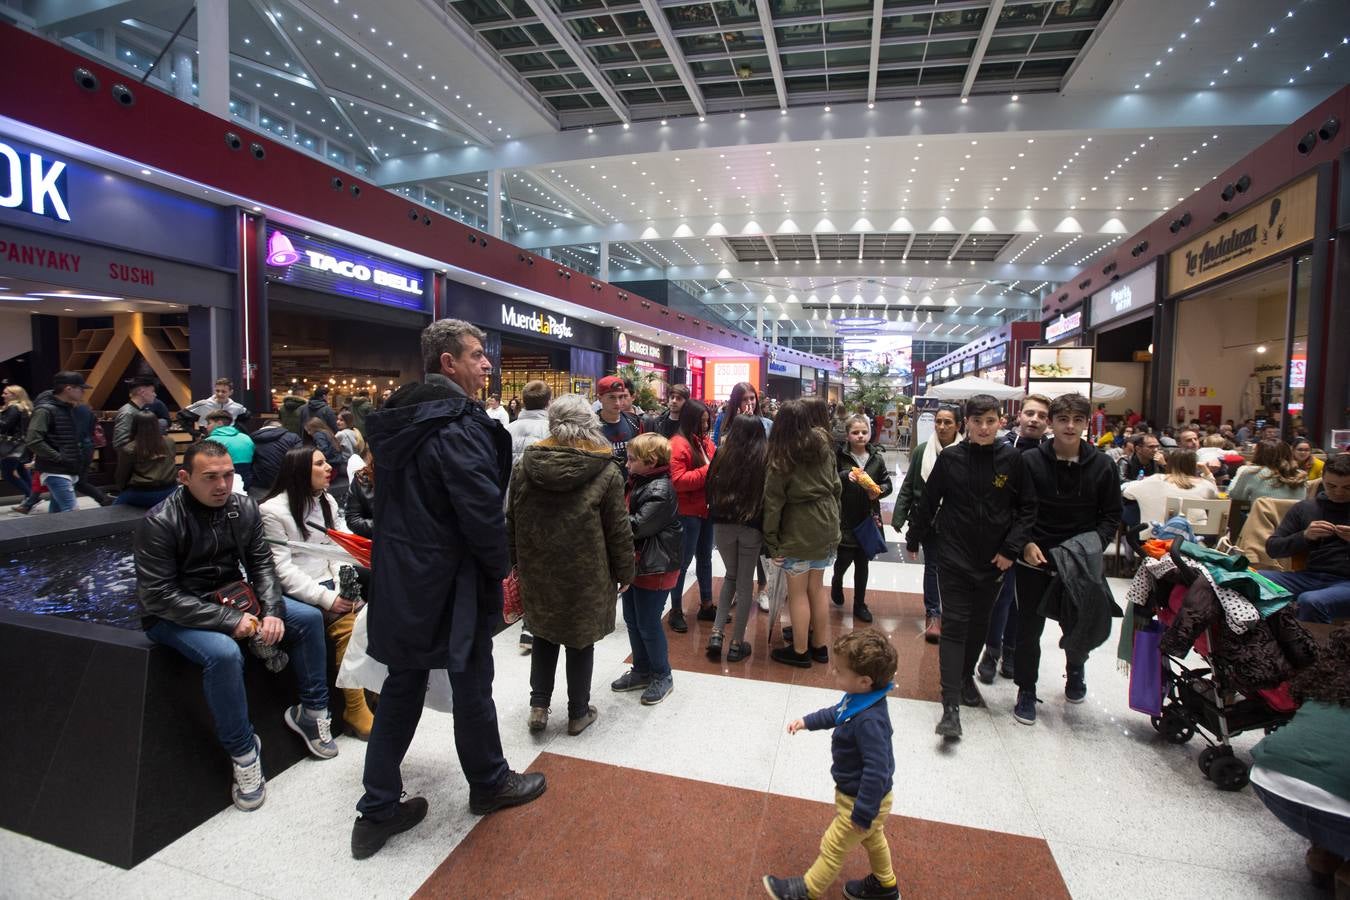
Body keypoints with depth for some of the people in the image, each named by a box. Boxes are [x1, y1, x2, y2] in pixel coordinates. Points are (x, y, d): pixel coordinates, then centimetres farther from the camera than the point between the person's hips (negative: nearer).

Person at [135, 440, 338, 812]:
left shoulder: (244, 508, -5)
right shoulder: (159, 523, -20)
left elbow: (262, 564, 1)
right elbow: (161, 596, -23)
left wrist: (272, 611, -15)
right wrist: (230, 621, -27)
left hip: (233, 598, 6)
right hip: (173, 615, -6)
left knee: (309, 618, -5)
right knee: (224, 653, -35)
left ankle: (311, 711, 10)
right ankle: (242, 751, -14)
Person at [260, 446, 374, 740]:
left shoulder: (327, 501, 12)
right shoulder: (273, 511, -7)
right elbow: (282, 569, -13)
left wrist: (343, 587, -11)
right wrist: (325, 598, -20)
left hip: (327, 583, 6)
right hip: (295, 593, -6)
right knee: (347, 624, -26)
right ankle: (355, 709, -15)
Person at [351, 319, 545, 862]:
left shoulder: (397, 420, 7)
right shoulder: (459, 426, -21)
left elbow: (391, 500, 14)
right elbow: (483, 511, -24)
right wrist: (501, 565, -8)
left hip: (399, 578, 8)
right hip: (450, 582, -8)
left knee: (402, 686, 17)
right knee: (472, 685, 12)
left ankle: (378, 810, 28)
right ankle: (489, 785, 33)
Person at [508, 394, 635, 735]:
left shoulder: (524, 466, -3)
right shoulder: (606, 472, -12)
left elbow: (512, 521, 6)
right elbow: (619, 529, -8)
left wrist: (517, 560, 17)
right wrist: (624, 571, 3)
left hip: (537, 571, 3)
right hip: (586, 575, -3)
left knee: (544, 634, 22)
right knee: (580, 640, 13)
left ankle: (538, 705, 23)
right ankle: (578, 713, 26)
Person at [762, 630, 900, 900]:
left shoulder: (869, 721, -40)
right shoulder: (859, 698, -13)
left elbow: (876, 771, -35)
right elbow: (836, 713, 10)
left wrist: (863, 814, -25)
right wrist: (807, 721, 12)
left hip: (864, 800, -9)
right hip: (858, 793, 9)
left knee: (833, 847, 13)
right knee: (872, 838, 31)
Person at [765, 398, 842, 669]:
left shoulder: (781, 458, -13)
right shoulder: (824, 446, 3)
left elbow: (773, 502, -13)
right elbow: (835, 487, 9)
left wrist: (771, 542, -7)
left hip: (798, 530, -6)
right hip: (826, 525, 6)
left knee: (797, 592, 8)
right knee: (817, 587, 18)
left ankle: (800, 651, 20)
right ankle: (820, 645, 31)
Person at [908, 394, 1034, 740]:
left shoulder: (1012, 459, -4)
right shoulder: (950, 458, -6)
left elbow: (1027, 507, 2)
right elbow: (928, 502, 3)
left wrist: (1011, 549, -6)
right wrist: (914, 539, 9)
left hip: (993, 559, 2)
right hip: (954, 556, -2)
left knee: (980, 623, 16)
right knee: (954, 624, -4)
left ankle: (967, 676, 39)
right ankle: (951, 706, -3)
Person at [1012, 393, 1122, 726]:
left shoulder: (1101, 465, -1)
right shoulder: (1030, 462, -7)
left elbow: (1111, 515, 5)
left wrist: (1094, 545, -11)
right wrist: (1027, 544, -16)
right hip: (1035, 558, -1)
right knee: (1029, 627, 7)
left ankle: (1075, 669, 48)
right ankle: (1026, 690, 24)